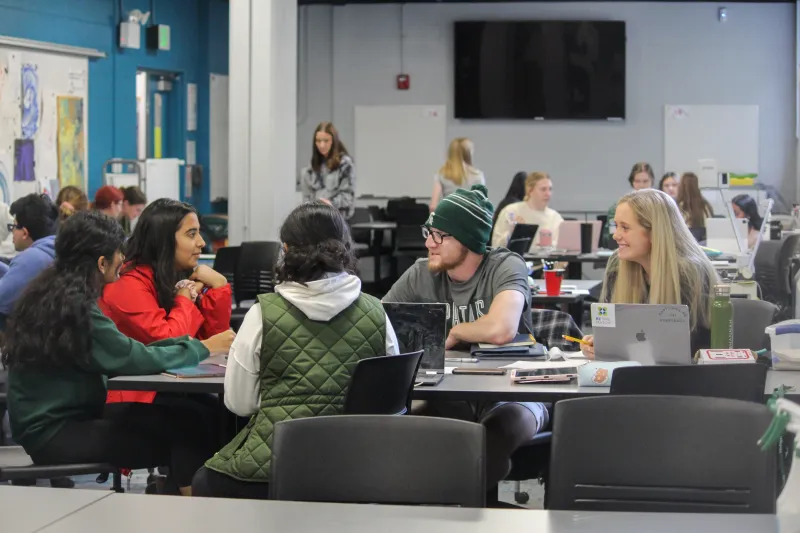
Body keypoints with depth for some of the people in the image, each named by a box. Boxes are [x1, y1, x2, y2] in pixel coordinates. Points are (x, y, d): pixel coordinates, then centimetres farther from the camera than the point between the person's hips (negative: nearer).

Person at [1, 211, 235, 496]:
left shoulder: (55, 293, 7)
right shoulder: (73, 307, -21)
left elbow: (120, 350, 8)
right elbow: (132, 359, -21)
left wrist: (189, 343, 2)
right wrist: (202, 348, -10)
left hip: (68, 412, 9)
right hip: (53, 433, -9)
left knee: (183, 420, -3)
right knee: (183, 438, -13)